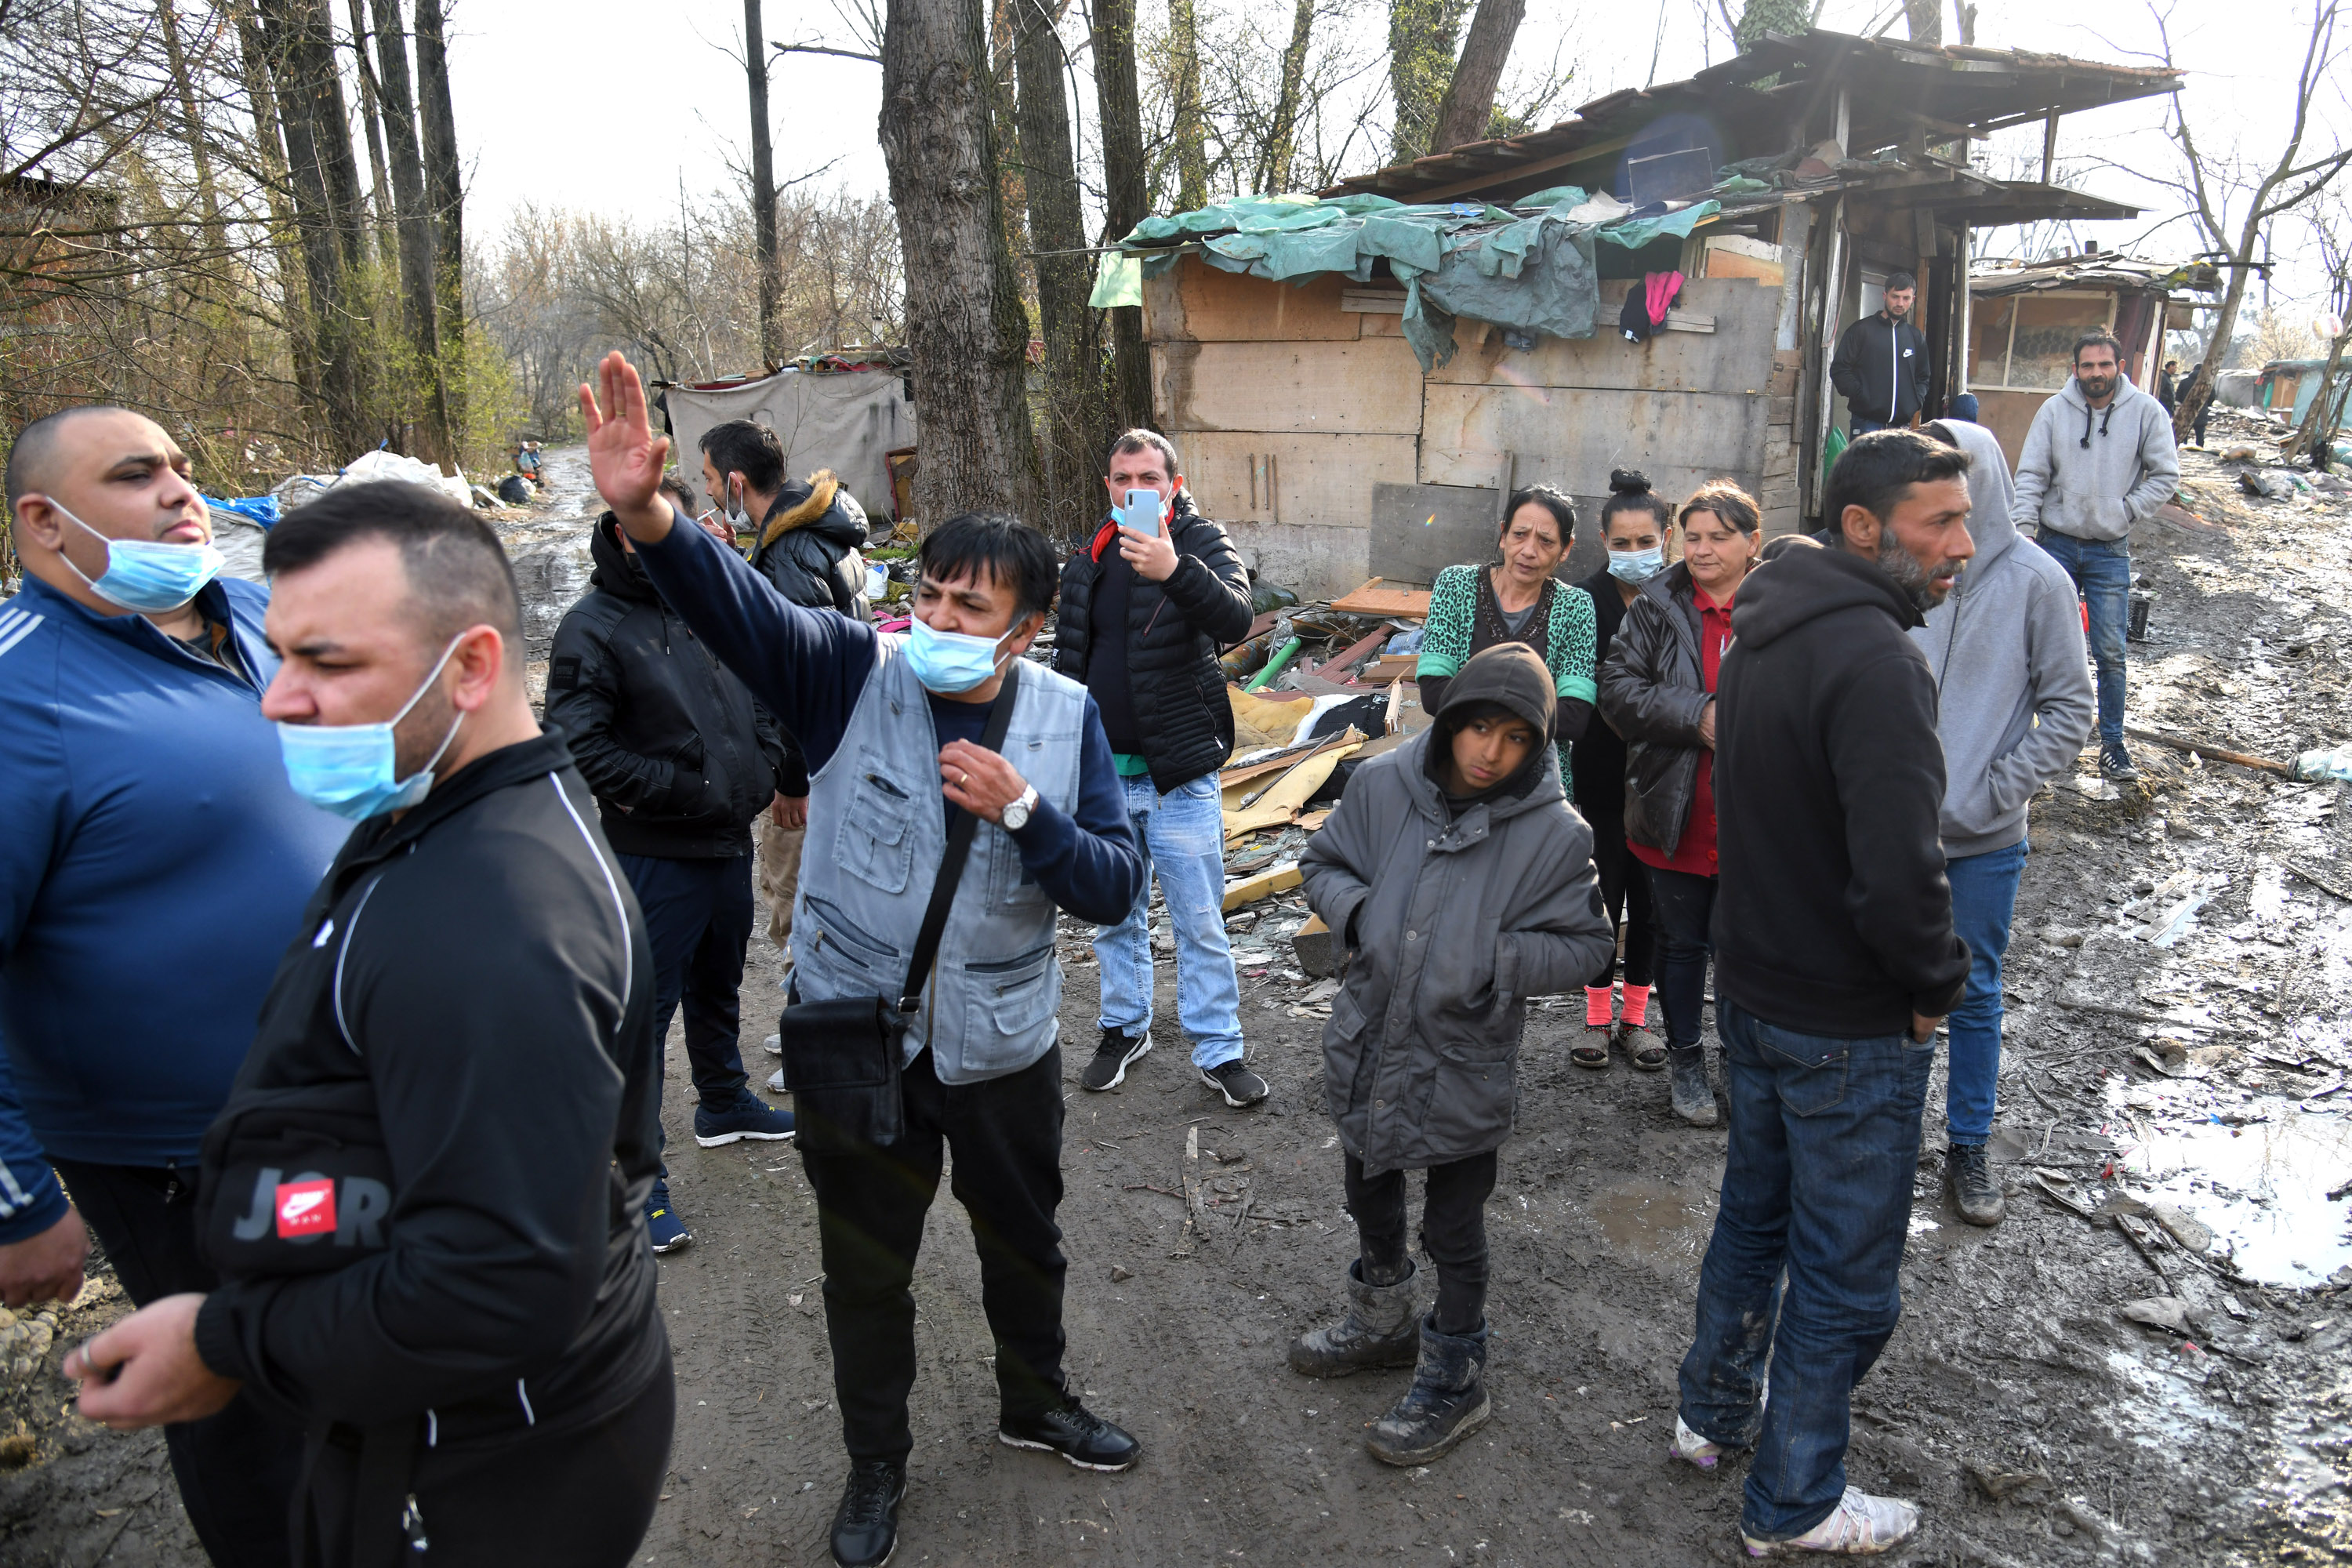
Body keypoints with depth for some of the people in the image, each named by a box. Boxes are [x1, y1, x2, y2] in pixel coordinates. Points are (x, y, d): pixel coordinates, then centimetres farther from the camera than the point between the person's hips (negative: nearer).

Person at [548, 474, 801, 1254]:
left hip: (729, 842, 8)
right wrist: (683, 789, -21)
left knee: (718, 986, 24)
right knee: (646, 1007, -2)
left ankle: (724, 1103, 44)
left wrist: (780, 770, 7)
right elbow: (582, 747, -20)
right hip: (656, 856, -8)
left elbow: (750, 705, 20)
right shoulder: (593, 627, -13)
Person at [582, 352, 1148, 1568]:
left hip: (1001, 1045, 2)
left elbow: (1115, 887, -9)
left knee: (1024, 1242, 24)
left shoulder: (1064, 717, -7)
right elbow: (735, 601, -31)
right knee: (865, 1268, 18)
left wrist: (1022, 810, -25)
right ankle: (876, 1462, 43)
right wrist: (643, 512, -50)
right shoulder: (852, 673, -12)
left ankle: (1035, 1401, 53)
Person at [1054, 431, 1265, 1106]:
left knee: (1200, 920, 2)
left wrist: (1174, 572, -47)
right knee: (1114, 913, 17)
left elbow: (1235, 620, -29)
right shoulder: (1092, 555, 6)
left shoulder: (1202, 545, -8)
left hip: (1179, 772, -4)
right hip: (1100, 771, 5)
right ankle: (1125, 1029, 34)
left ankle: (1219, 1050, 15)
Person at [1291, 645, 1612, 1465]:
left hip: (1464, 1067, -4)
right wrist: (1356, 910, -15)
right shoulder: (1383, 784, -9)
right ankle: (1383, 1322, 52)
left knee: (1454, 1229, 12)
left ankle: (1453, 1379, 34)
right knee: (1371, 1198, 25)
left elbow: (1586, 945, -8)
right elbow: (1322, 862, 5)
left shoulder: (1555, 834, -16)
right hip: (1367, 1043, 4)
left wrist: (1498, 959, -23)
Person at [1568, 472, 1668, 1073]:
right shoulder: (1585, 600, -4)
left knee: (1650, 891, 10)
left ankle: (1637, 1014, 25)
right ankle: (1597, 1015, 20)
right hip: (1604, 771, -1)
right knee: (1604, 888, 5)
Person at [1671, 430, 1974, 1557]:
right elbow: (1900, 875, -32)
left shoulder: (1765, 630, 4)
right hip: (1850, 1024, -9)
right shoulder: (1873, 660, -26)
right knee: (1846, 1277, 9)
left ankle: (1714, 1412, 44)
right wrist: (1939, 983, -13)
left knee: (1755, 1210, 26)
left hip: (1752, 987, 9)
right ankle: (1793, 1505, 26)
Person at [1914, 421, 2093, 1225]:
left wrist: (1993, 793, -11)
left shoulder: (2035, 580, -8)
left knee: (1974, 994, 12)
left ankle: (1969, 1147, 29)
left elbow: (2069, 711, -4)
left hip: (1984, 840, -1)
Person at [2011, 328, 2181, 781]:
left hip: (2110, 551, -1)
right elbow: (2031, 476, -1)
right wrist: (2022, 528, -13)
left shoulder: (2145, 412, -3)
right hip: (2056, 544, 1)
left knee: (2110, 653, -2)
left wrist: (2126, 511, -7)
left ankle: (2112, 743, 8)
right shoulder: (2053, 411, -1)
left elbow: (2166, 475, 2)